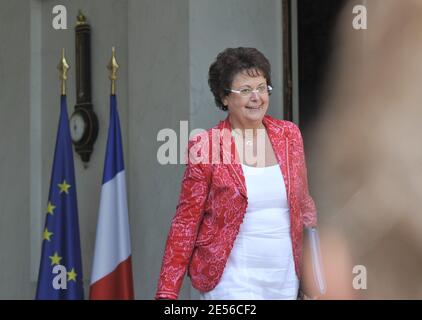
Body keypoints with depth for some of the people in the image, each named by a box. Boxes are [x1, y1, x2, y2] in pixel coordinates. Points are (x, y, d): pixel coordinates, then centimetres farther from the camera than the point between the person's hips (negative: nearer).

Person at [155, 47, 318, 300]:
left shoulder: (289, 134, 6)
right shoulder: (205, 147, -6)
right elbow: (186, 221, -3)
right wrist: (167, 291, -6)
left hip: (285, 278, 4)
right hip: (231, 279, -4)